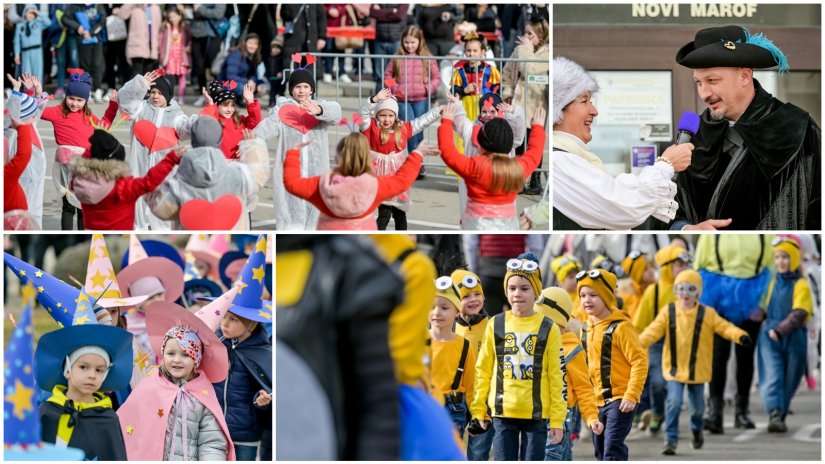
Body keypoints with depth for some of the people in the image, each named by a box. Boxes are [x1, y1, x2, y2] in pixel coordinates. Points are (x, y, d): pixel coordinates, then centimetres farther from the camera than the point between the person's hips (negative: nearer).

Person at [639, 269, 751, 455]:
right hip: (674, 368, -1)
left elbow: (724, 327, -9)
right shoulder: (668, 312, -3)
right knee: (673, 403, -13)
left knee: (697, 406, 12)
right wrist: (639, 343, -26)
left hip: (697, 369, 1)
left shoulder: (707, 314, -2)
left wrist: (740, 336, -28)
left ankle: (697, 430, 42)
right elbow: (654, 330, -9)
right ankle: (671, 440, -6)